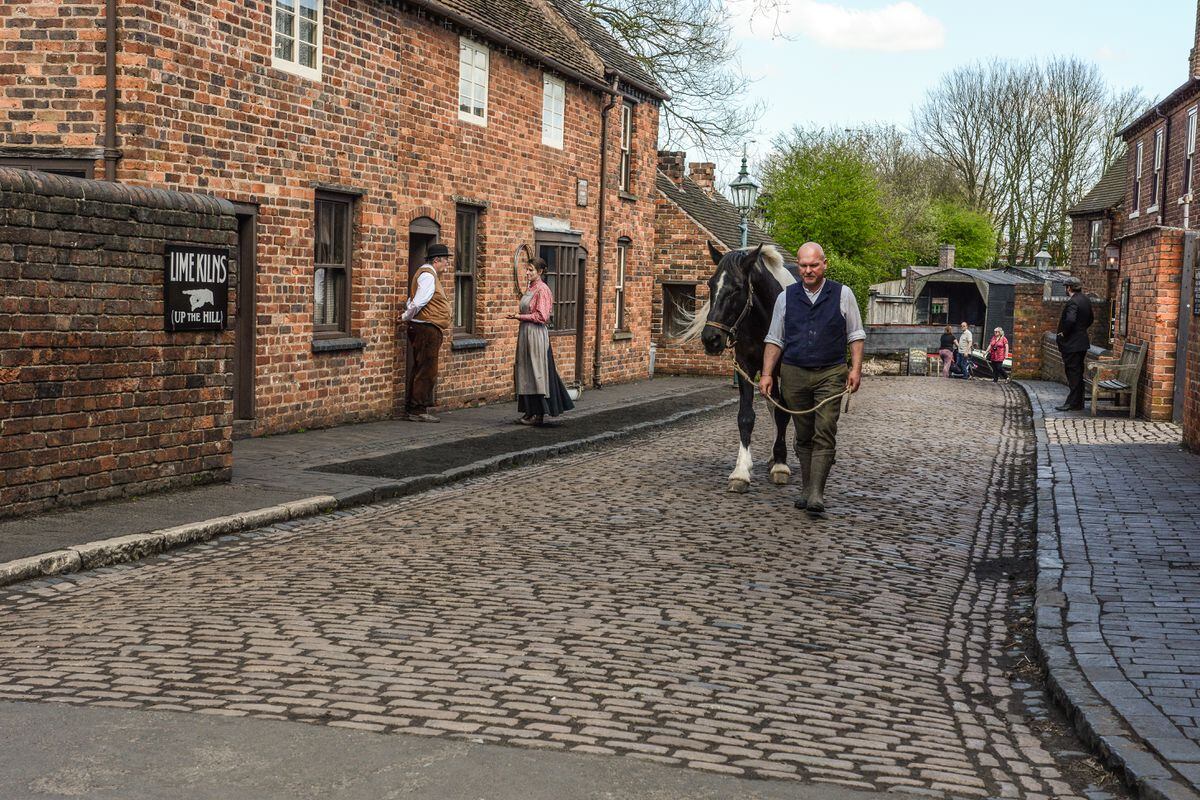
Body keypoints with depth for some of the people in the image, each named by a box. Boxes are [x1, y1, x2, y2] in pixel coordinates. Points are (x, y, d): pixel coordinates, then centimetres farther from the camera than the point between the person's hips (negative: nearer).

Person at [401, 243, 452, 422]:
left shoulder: (427, 273, 20)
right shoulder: (428, 275, -13)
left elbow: (411, 302, 21)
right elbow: (418, 302, -19)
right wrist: (406, 317, -6)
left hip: (427, 330, 11)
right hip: (427, 328, -11)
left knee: (420, 370, 13)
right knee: (427, 370, -9)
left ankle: (411, 409, 18)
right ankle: (418, 410, -7)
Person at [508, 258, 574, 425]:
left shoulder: (542, 289, -12)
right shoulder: (529, 289, 15)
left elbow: (541, 316, -18)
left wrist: (520, 316, -13)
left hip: (536, 334, -9)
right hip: (525, 333, 9)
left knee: (536, 372, -4)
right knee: (526, 372, 9)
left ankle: (539, 413, 0)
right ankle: (530, 411, 13)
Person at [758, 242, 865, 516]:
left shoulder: (842, 294, 3)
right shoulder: (786, 297, 8)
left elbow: (856, 336, 6)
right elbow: (774, 340, 10)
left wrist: (856, 368, -6)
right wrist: (767, 374, 2)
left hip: (830, 374, -2)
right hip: (794, 374, 2)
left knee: (824, 434, -11)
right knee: (804, 435, 9)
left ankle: (816, 494, -14)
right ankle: (806, 489, 18)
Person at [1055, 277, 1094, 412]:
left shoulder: (1072, 302, -19)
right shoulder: (1086, 300, 11)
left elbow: (1070, 320, -32)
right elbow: (1090, 320, 21)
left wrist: (1063, 333, -17)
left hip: (1072, 344, -9)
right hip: (1082, 341, 9)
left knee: (1073, 373, -5)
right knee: (1078, 373, 14)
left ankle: (1073, 403, -3)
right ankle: (1078, 402, 20)